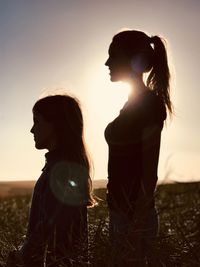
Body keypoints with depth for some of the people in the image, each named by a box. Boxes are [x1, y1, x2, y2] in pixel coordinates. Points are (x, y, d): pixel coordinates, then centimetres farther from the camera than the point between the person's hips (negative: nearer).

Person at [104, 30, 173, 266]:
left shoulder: (149, 103, -15)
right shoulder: (135, 103, 12)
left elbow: (149, 172, -18)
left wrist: (137, 227, -19)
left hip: (135, 216, -9)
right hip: (122, 210, 9)